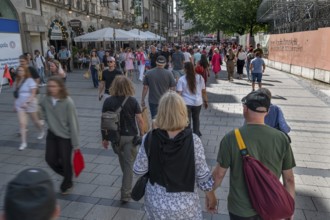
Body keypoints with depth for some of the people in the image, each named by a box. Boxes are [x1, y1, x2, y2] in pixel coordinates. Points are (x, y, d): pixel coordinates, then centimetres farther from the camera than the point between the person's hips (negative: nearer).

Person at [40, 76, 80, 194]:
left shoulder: (68, 102, -23)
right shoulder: (46, 100, -8)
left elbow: (73, 123, -19)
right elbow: (44, 111, 18)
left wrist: (76, 143, -16)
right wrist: (47, 120, 1)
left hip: (66, 136, -5)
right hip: (51, 134, 5)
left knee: (65, 161, 5)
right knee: (50, 159, 8)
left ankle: (67, 184, 34)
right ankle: (67, 174, 38)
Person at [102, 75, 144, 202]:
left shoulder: (108, 101, -6)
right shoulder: (132, 101, -10)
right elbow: (139, 120, -10)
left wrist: (104, 138, 5)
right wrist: (142, 134, 4)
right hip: (130, 136, -2)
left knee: (122, 161, 26)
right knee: (129, 164, 5)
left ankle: (127, 181, 49)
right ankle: (125, 194, 7)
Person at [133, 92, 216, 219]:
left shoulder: (149, 139, -18)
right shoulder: (193, 141, -21)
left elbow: (139, 170, -6)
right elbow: (202, 175, -11)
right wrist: (211, 196, 6)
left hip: (156, 201, 2)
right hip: (184, 203, -1)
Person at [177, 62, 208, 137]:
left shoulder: (181, 79, -10)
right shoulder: (200, 78, -2)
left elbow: (179, 93, -13)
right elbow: (204, 91, 3)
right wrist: (205, 101, 13)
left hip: (186, 103, -3)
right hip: (197, 102, 3)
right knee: (196, 118, 24)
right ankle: (196, 133, 37)